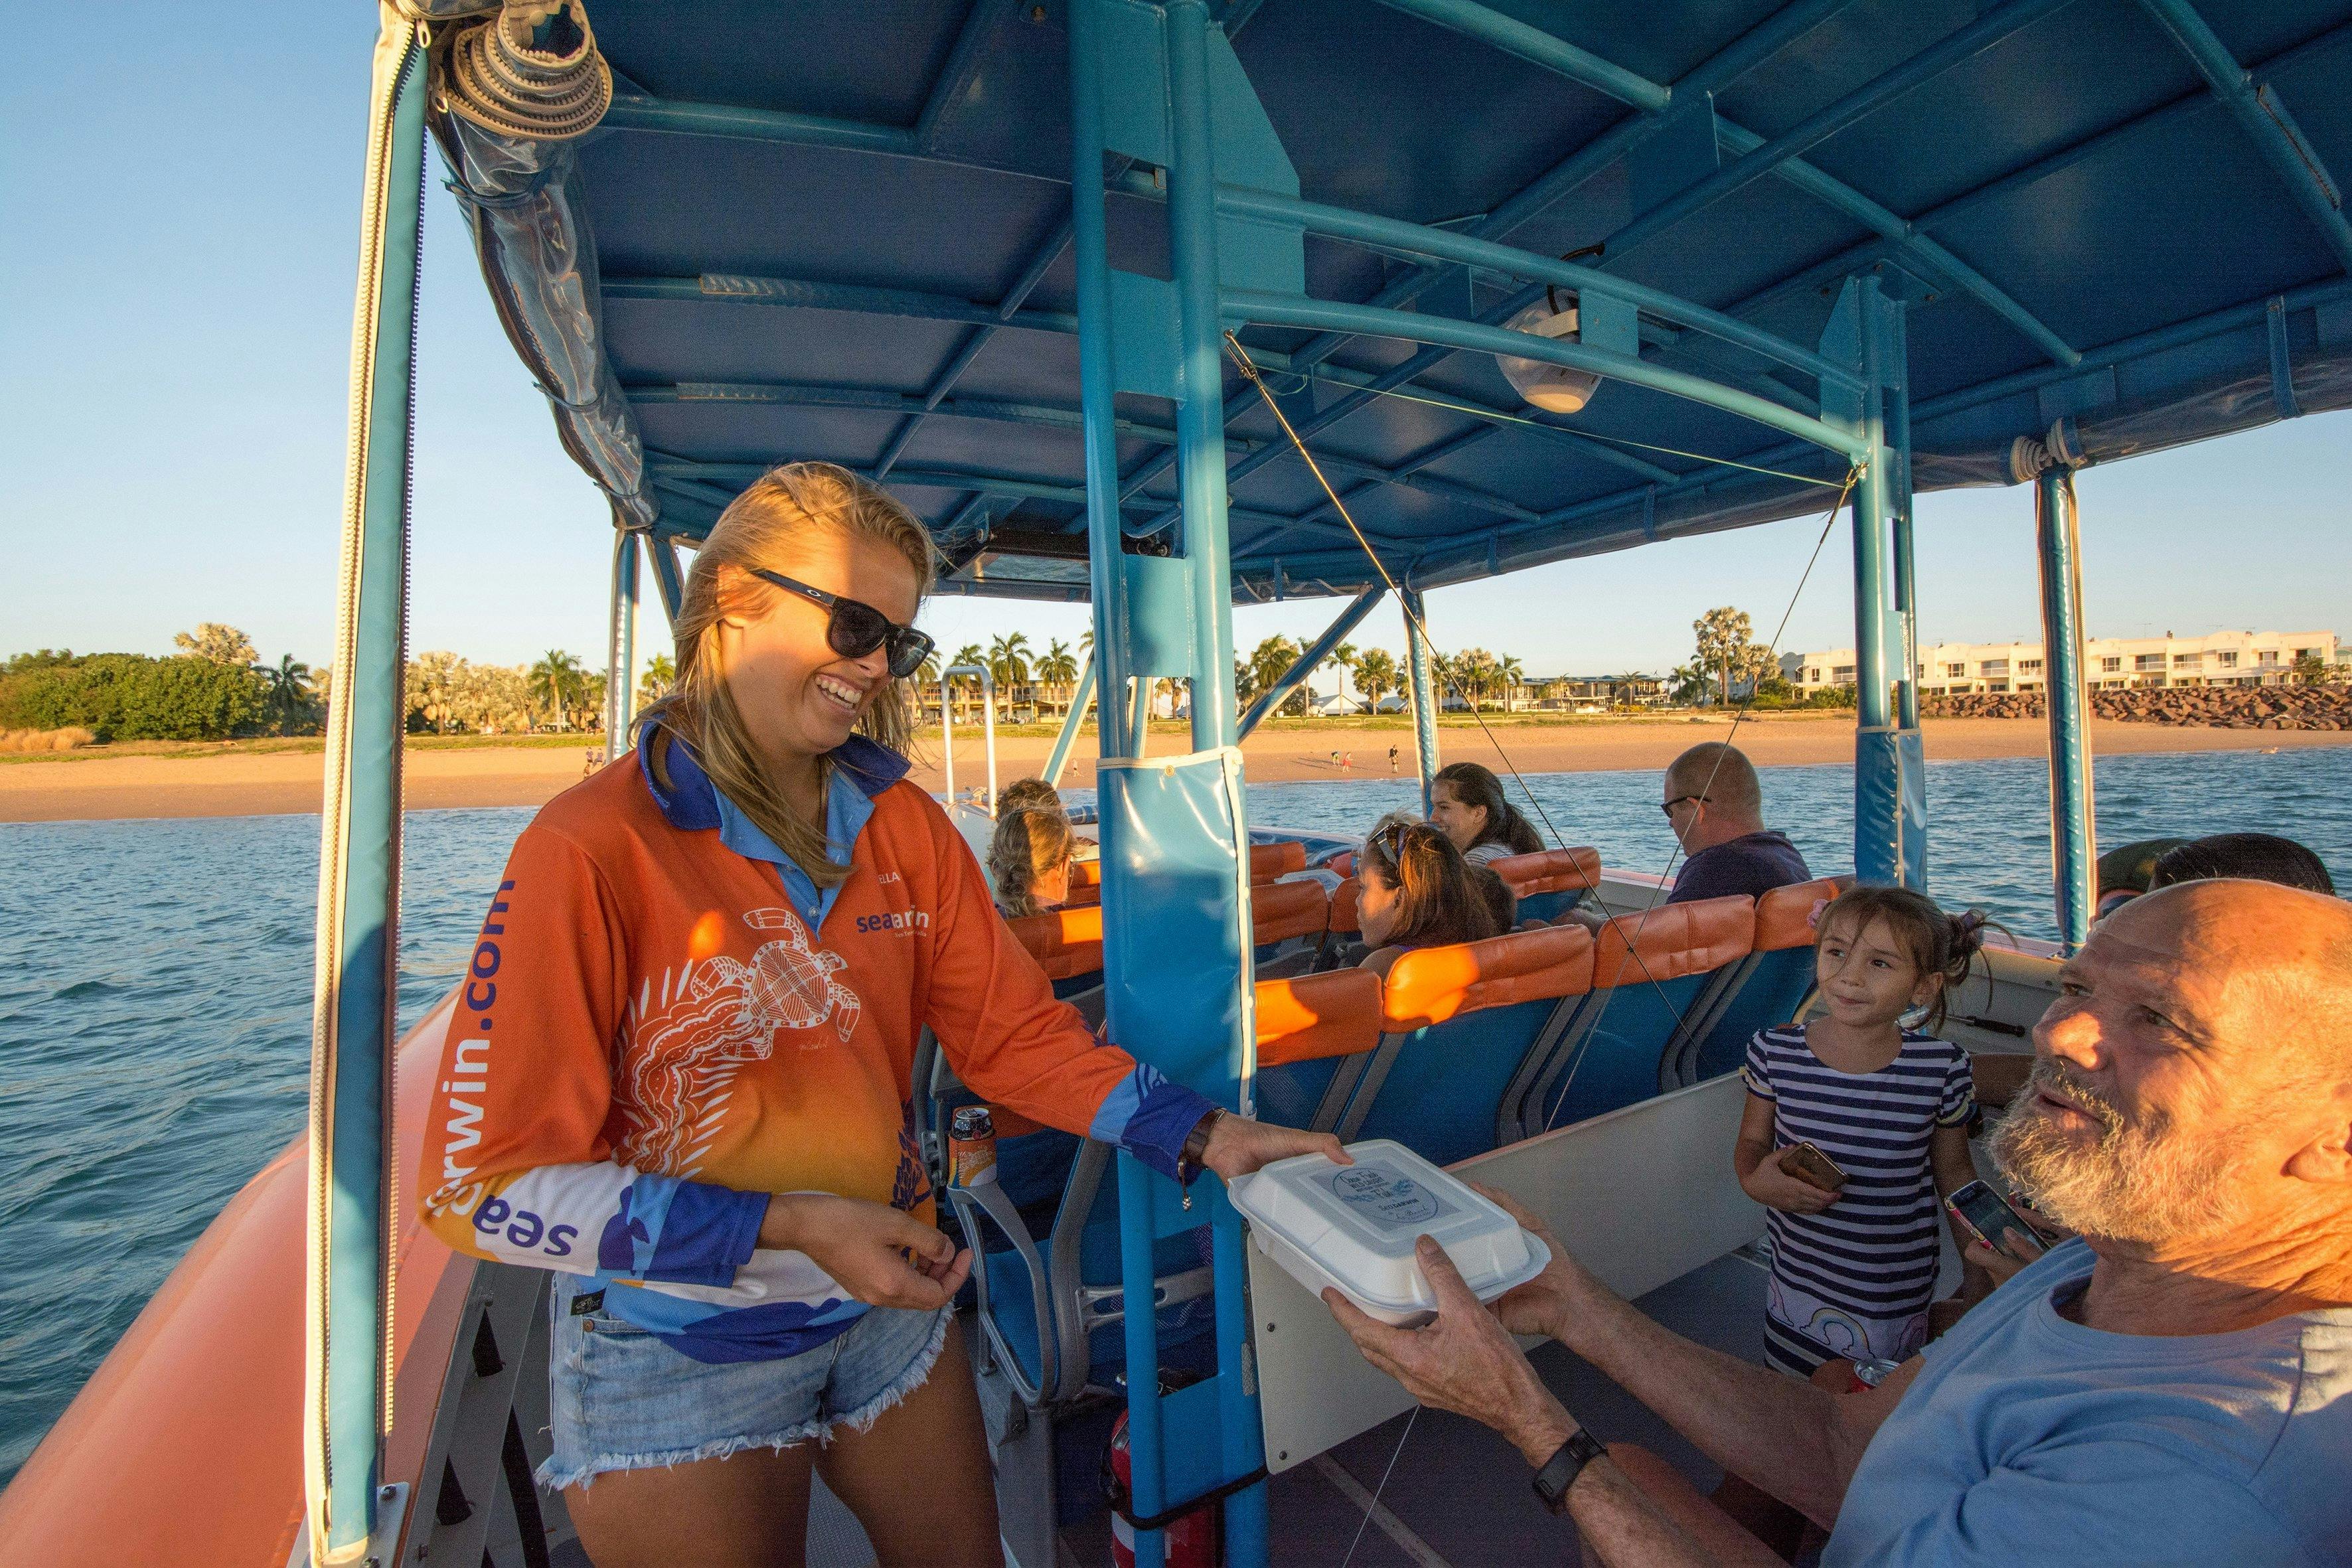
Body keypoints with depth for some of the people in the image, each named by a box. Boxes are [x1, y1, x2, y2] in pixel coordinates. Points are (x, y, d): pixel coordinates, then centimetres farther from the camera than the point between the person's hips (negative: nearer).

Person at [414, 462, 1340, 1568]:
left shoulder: (903, 825, -5)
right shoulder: (591, 852, -19)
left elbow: (1015, 1031, -4)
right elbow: (483, 1185, -18)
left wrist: (1200, 1134, -14)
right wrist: (789, 1228, -23)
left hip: (890, 1303, 5)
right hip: (676, 1354, -4)